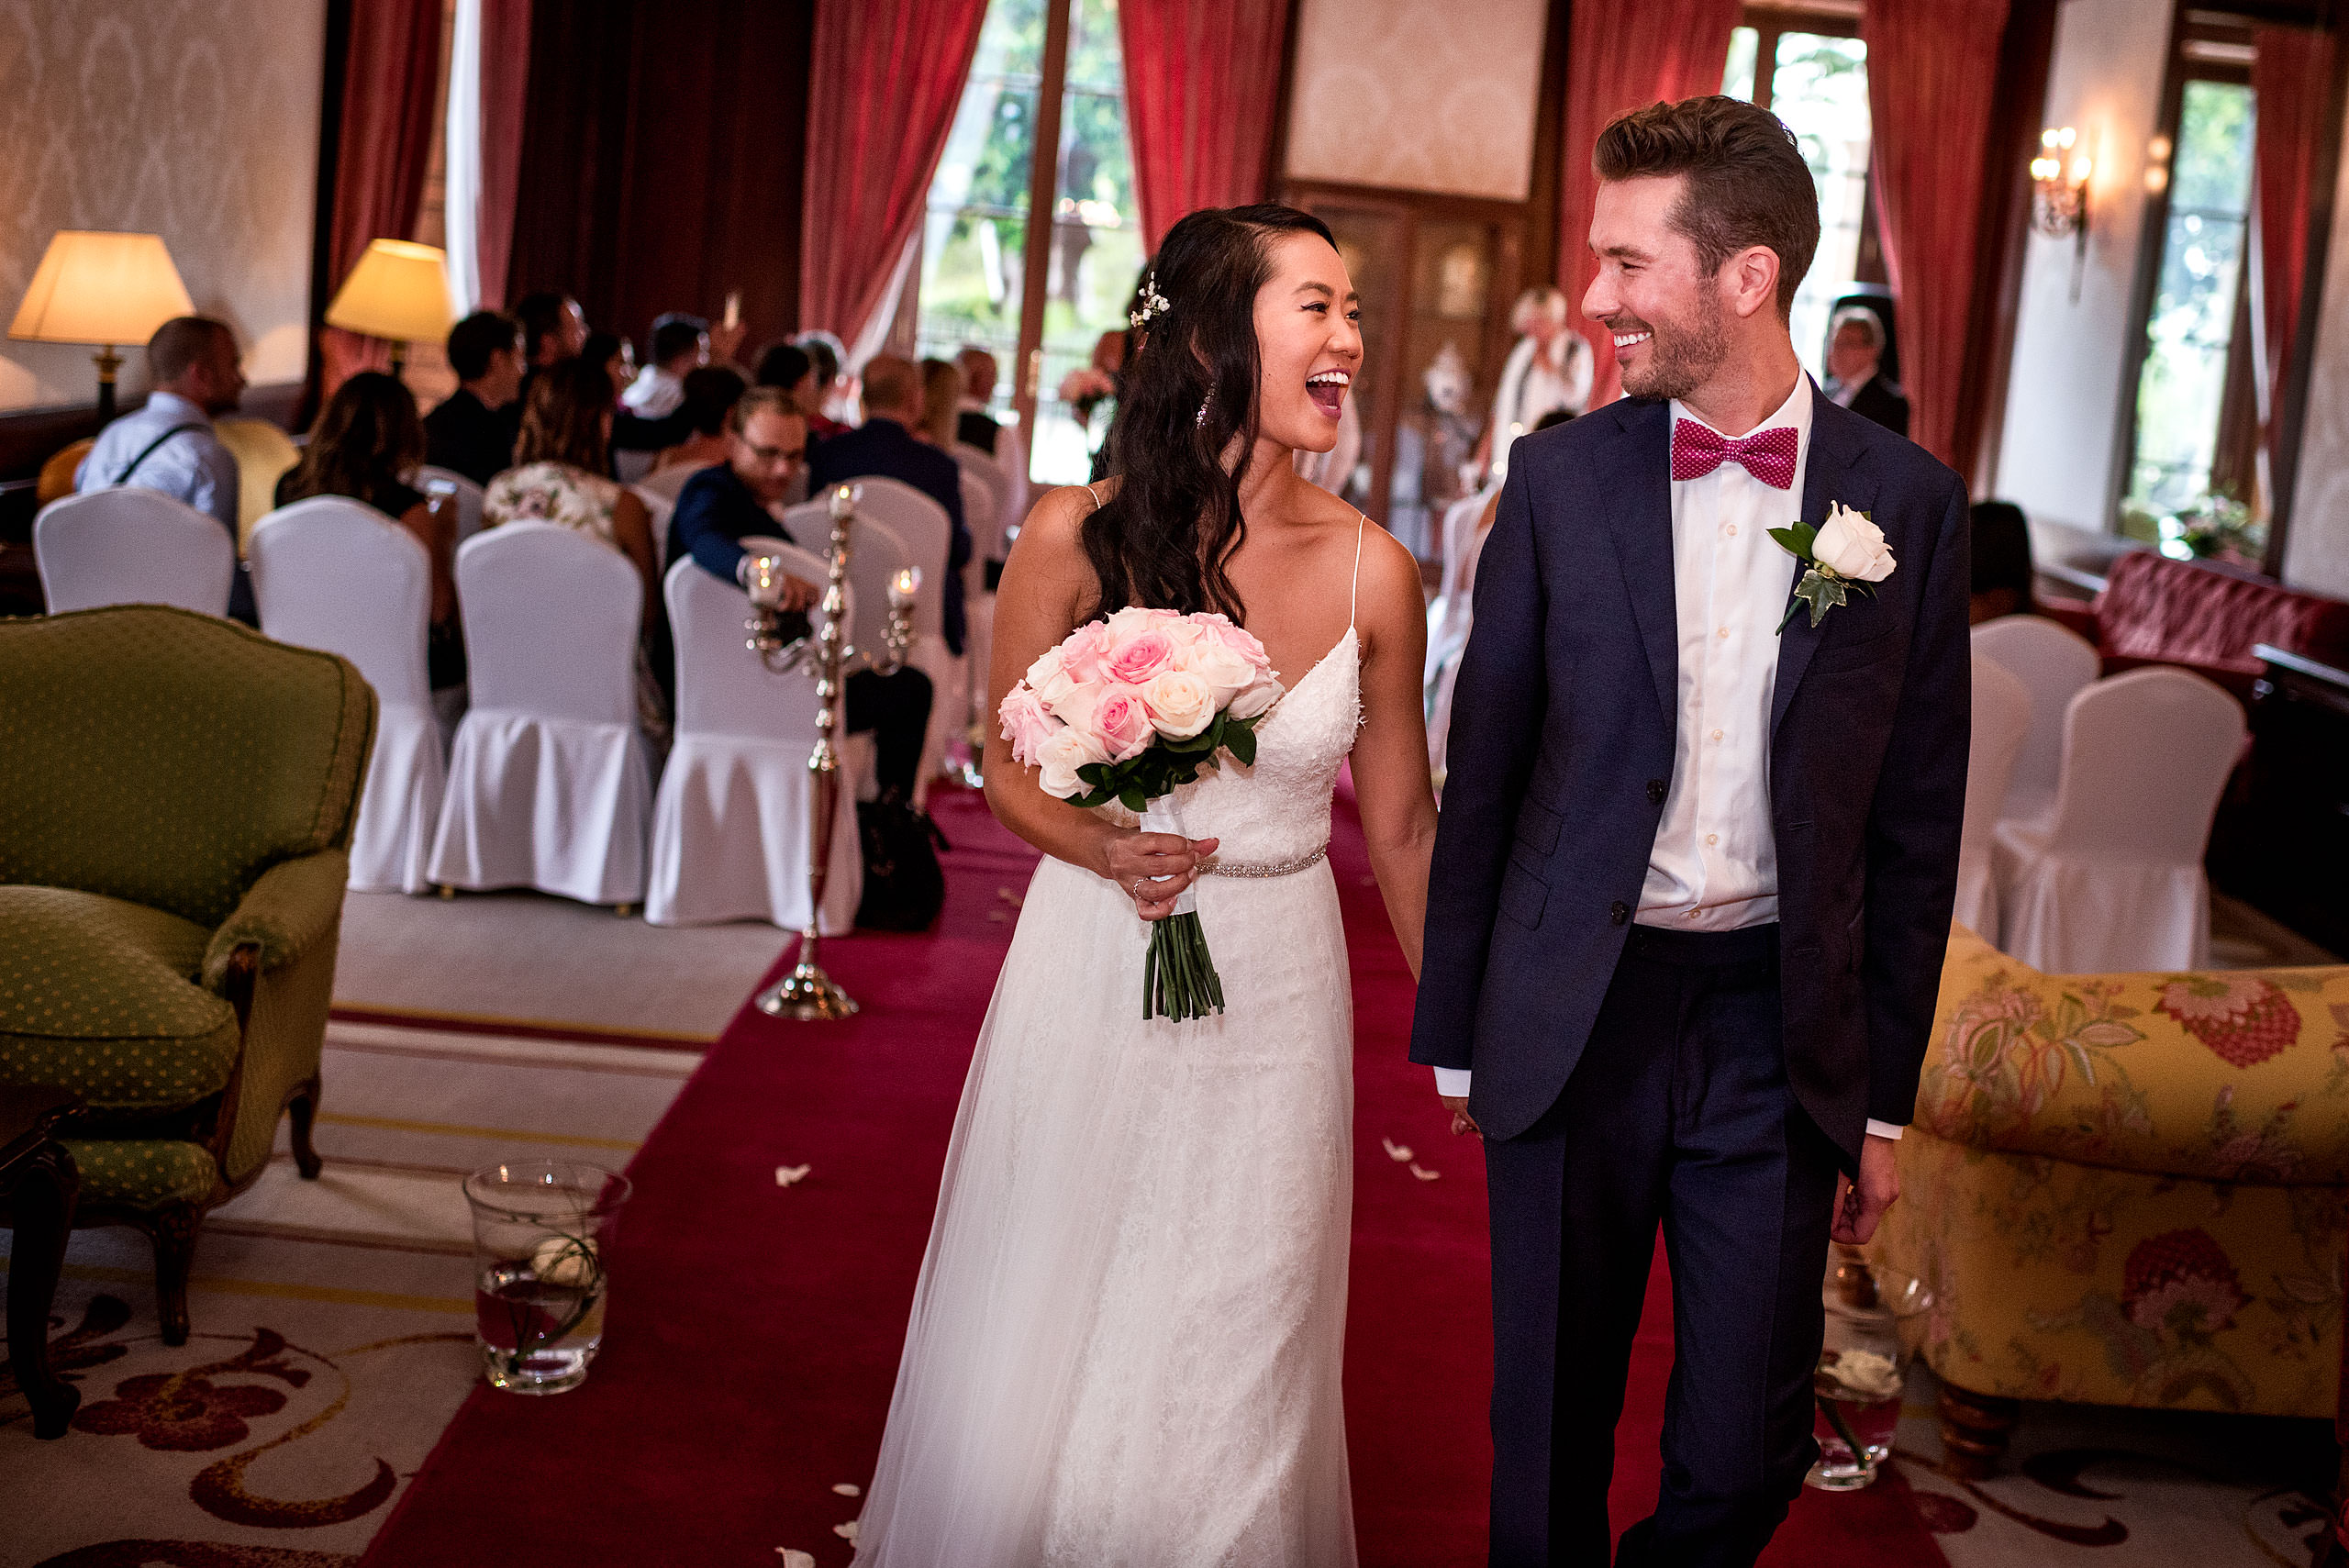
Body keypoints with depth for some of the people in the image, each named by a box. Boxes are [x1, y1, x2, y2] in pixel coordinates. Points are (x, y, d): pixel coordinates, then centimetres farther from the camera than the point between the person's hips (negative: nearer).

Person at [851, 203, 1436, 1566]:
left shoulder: (1373, 571, -7)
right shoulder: (1078, 537, -10)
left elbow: (1402, 824, 4)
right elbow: (1013, 768, 2)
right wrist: (1109, 849, -19)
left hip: (1273, 1000, 1)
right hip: (1092, 984, 0)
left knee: (1228, 1387, 11)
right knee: (1043, 1358, 14)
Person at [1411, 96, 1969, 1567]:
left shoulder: (1909, 502, -2)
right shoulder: (1561, 477, -2)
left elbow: (1915, 820, 3)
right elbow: (1486, 770, 3)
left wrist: (1883, 1100, 4)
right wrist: (1455, 1030, 5)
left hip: (1779, 1027, 0)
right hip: (1575, 1013, 0)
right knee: (1550, 1433, 12)